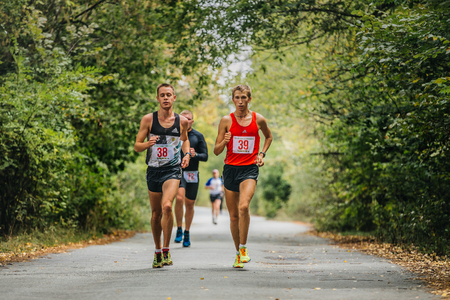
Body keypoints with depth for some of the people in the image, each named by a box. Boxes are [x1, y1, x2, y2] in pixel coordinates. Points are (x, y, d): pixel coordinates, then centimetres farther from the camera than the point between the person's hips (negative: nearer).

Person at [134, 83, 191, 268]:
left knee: (167, 206, -24)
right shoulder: (148, 119, -1)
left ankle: (166, 251, -13)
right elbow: (137, 146, 1)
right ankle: (157, 252, 29)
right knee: (156, 213, 10)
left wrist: (187, 154, 3)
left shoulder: (182, 121, 2)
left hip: (172, 170, -1)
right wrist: (148, 143, -20)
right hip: (153, 170, 1)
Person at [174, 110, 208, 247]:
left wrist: (195, 154, -16)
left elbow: (205, 156, 2)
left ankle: (187, 233, 23)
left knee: (189, 204, 6)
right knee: (179, 198, -22)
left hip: (192, 173, 1)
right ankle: (179, 229, -7)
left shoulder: (198, 136, 5)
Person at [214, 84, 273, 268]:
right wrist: (224, 142, -17)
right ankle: (238, 252, 22)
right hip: (230, 169, 1)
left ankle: (243, 248, -12)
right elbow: (216, 151, 3)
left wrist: (262, 153, 9)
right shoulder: (226, 120, 2)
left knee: (243, 206, -25)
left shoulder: (258, 120, 4)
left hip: (250, 169, -1)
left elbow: (268, 136, 25)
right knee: (233, 215, 6)